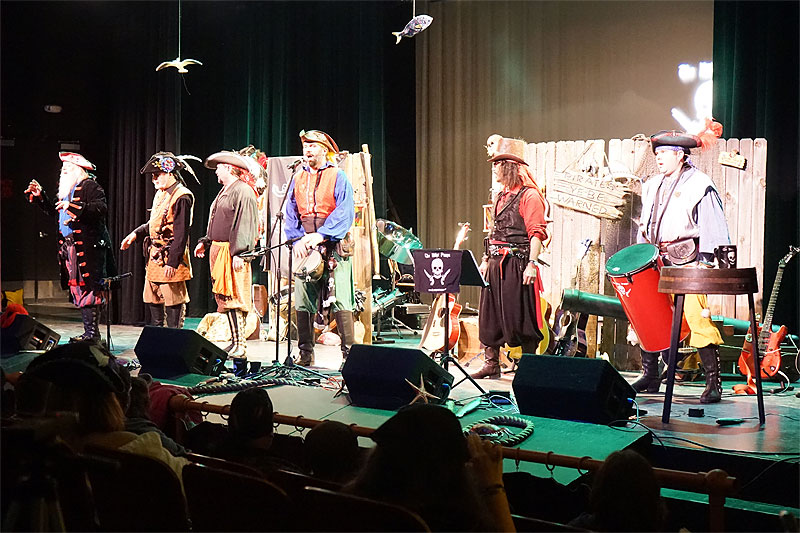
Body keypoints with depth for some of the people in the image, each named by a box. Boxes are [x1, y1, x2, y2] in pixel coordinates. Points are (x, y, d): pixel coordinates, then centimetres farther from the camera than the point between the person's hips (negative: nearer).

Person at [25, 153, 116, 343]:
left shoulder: (90, 186, -5)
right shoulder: (66, 189, 21)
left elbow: (102, 208, -20)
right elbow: (53, 211, 29)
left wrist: (74, 206, -25)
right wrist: (40, 196, 20)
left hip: (88, 247, -9)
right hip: (69, 246, 9)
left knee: (88, 288, -10)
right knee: (77, 289, 9)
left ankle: (92, 333, -7)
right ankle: (89, 333, 14)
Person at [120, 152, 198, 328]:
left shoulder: (182, 197, -16)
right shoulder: (160, 194, 13)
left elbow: (181, 234, -20)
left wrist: (172, 262, -23)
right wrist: (136, 234, 11)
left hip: (170, 260, -10)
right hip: (154, 258, 10)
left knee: (173, 304, -1)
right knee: (152, 301, 15)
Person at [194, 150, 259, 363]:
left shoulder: (243, 191, -11)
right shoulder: (225, 191, 20)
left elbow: (245, 225, -18)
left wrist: (239, 253, -23)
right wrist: (205, 242, 21)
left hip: (232, 252, -10)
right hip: (218, 250, 10)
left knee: (232, 298, -11)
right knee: (223, 297, 10)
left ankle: (240, 347, -9)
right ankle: (235, 343, 16)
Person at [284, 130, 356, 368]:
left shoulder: (338, 177, 2)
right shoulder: (298, 179, 16)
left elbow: (345, 213, -7)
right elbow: (290, 214, 15)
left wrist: (320, 235, -17)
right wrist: (297, 241, -2)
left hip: (333, 246, -4)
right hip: (304, 248, 5)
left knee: (340, 301, -8)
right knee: (302, 301, 3)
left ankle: (348, 353, -4)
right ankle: (305, 354, 11)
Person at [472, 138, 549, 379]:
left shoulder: (529, 195, -9)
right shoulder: (500, 197, 17)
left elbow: (537, 233, -14)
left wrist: (531, 264, -21)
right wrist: (486, 259, 17)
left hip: (517, 264, -8)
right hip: (496, 264, 9)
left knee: (519, 315, -3)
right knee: (490, 313, 10)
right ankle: (491, 364, 18)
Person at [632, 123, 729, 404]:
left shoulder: (699, 185, -3)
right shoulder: (652, 186, 18)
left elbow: (712, 227, -7)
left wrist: (704, 262, -13)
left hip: (687, 263, -7)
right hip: (657, 262, 7)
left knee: (698, 318, -12)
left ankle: (713, 383, -3)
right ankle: (650, 376, 19)